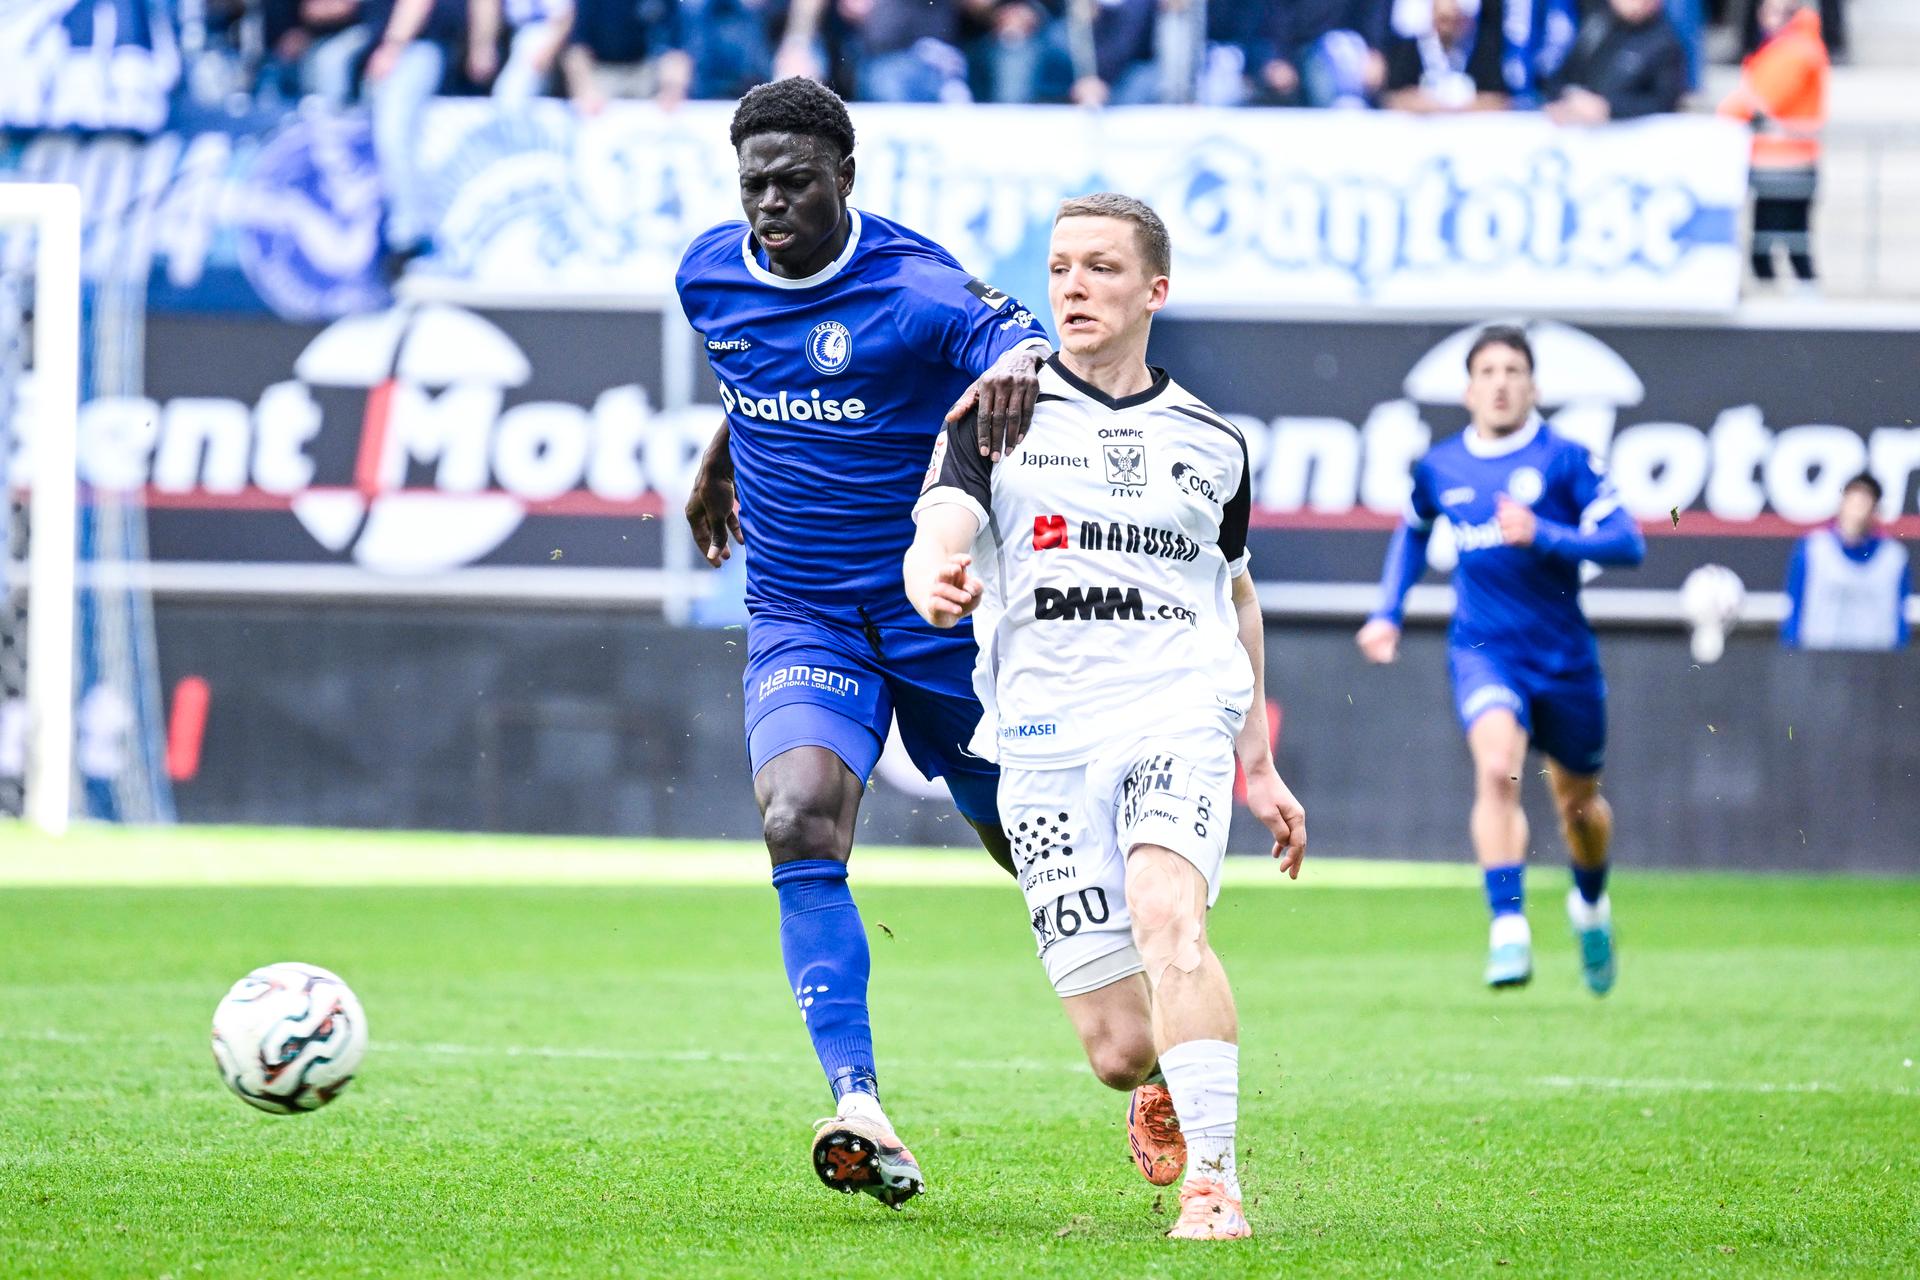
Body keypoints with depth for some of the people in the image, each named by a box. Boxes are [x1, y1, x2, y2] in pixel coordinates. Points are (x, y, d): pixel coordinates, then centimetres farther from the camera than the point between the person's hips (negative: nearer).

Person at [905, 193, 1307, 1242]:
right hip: (1043, 741, 0)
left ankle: (1212, 1183, -31)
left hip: (1179, 719, 0)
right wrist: (933, 580, -33)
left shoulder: (1211, 445, 15)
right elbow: (936, 536, -8)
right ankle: (1166, 1087, 32)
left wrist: (1259, 764, 25)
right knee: (1120, 1049, -6)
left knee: (1167, 917, -32)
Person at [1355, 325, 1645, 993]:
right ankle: (1508, 930, -33)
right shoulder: (1438, 468, 4)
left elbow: (1628, 544, -14)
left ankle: (1591, 903, 47)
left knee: (1578, 801, 15)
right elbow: (1413, 531, 26)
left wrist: (1541, 536, -25)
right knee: (1498, 764, -28)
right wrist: (1388, 612, 17)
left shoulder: (1563, 458, -7)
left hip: (1564, 656, 0)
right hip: (1484, 652, 0)